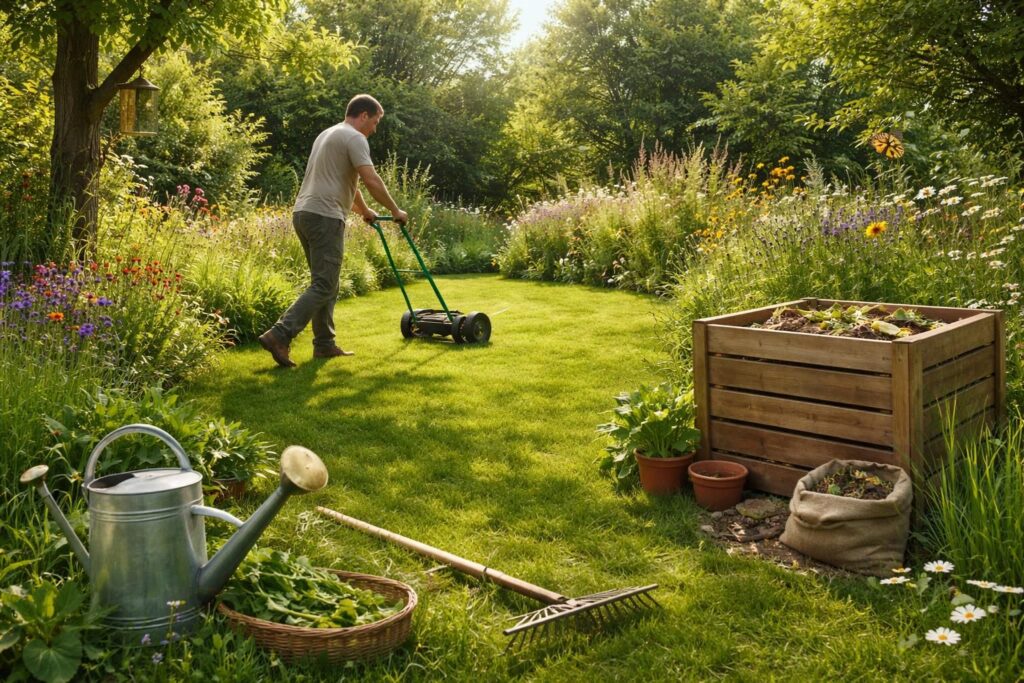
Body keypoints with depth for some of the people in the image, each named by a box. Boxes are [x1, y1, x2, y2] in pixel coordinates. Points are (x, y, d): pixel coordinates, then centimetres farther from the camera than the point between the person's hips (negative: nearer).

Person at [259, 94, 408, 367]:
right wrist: (395, 211, -4)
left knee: (325, 283, 15)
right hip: (324, 217, -10)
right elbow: (371, 181, -16)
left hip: (304, 213, 10)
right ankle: (279, 335, -19)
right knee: (323, 286, -11)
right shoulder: (354, 138, -6)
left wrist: (364, 210, 46)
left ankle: (324, 344, 16)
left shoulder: (329, 134, 25)